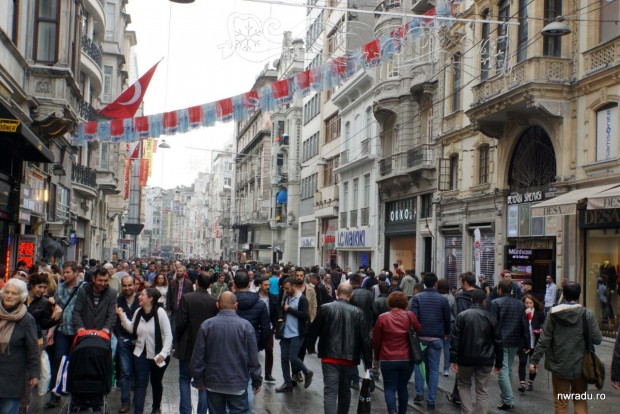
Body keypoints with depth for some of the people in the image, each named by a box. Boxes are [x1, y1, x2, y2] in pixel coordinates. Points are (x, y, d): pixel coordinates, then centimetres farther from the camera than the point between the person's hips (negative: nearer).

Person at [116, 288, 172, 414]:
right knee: (140, 384, -4)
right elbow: (131, 329, 7)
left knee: (156, 382, 17)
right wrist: (122, 316, -4)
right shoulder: (138, 312, -1)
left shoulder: (160, 312, -17)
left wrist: (163, 353, -24)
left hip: (158, 355, -3)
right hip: (141, 354, 3)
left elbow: (168, 335, -16)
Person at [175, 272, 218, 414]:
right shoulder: (214, 301, -5)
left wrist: (178, 341, 3)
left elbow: (180, 323, -12)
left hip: (188, 345, -2)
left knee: (185, 379, 11)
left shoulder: (186, 298, -13)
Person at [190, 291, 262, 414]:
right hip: (238, 383, -2)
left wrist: (199, 379, 10)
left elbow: (198, 356, -2)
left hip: (213, 382, 2)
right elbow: (253, 358, -6)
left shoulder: (207, 325, -5)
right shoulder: (246, 325, -9)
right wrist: (257, 381, 5)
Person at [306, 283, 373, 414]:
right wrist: (368, 363, 3)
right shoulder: (358, 312, -3)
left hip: (330, 357, -2)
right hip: (350, 358, 2)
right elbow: (365, 339, -3)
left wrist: (310, 347, 21)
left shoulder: (325, 308, -5)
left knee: (330, 392, -5)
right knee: (345, 391, 20)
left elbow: (314, 330, 2)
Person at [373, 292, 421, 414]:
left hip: (388, 359, -2)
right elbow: (419, 332, 10)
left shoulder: (382, 318, -6)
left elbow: (376, 340, 1)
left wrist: (378, 355, 16)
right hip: (407, 359, 2)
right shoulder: (410, 316, -4)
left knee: (389, 388, 5)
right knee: (402, 387, 17)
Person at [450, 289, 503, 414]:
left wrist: (453, 358, -5)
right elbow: (498, 342, 5)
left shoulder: (462, 315, -4)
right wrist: (499, 362, 13)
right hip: (485, 359, 1)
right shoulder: (490, 317, 1)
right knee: (482, 391, 8)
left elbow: (455, 338, -8)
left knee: (464, 385, 19)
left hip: (465, 358, -1)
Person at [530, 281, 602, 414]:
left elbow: (543, 341, -7)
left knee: (561, 403, 9)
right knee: (580, 400, 17)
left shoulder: (553, 315, -6)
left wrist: (534, 360, -1)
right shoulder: (587, 315, -8)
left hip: (559, 366, 0)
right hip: (580, 366, 0)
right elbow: (597, 339, -8)